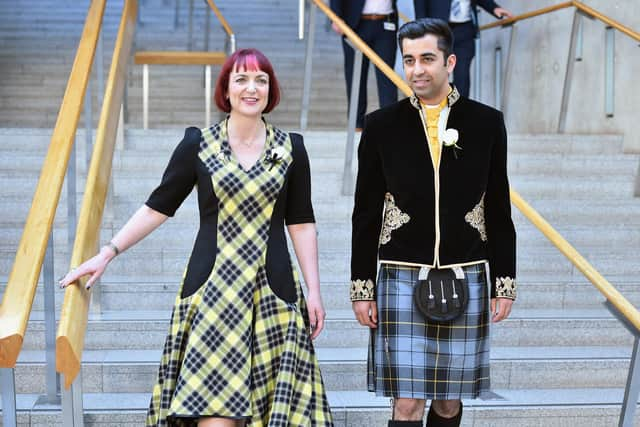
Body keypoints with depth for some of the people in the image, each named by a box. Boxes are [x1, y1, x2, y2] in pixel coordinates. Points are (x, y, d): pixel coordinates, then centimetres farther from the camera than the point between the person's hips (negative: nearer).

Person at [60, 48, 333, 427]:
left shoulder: (291, 149, 5)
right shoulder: (198, 144, 2)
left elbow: (301, 224, 7)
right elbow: (158, 207, 5)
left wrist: (314, 291, 3)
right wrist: (107, 254, -1)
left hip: (271, 292, 1)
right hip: (212, 290, -1)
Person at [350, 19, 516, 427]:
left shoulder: (486, 122, 3)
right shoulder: (382, 125, 1)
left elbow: (499, 211, 7)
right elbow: (366, 214, 4)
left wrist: (504, 282, 4)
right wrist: (362, 287, 1)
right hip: (401, 280, -1)